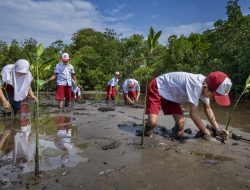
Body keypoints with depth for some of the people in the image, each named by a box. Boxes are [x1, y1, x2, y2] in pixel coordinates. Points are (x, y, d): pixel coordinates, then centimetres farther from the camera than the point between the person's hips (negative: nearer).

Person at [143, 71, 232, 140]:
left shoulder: (205, 86, -8)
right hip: (156, 88, -8)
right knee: (152, 122, -23)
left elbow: (208, 109, 6)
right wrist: (206, 133, -18)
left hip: (170, 94, 8)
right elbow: (193, 114, -30)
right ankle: (147, 134, 10)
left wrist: (217, 130, -3)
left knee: (181, 122, -5)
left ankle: (176, 137, 24)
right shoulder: (196, 85, -37)